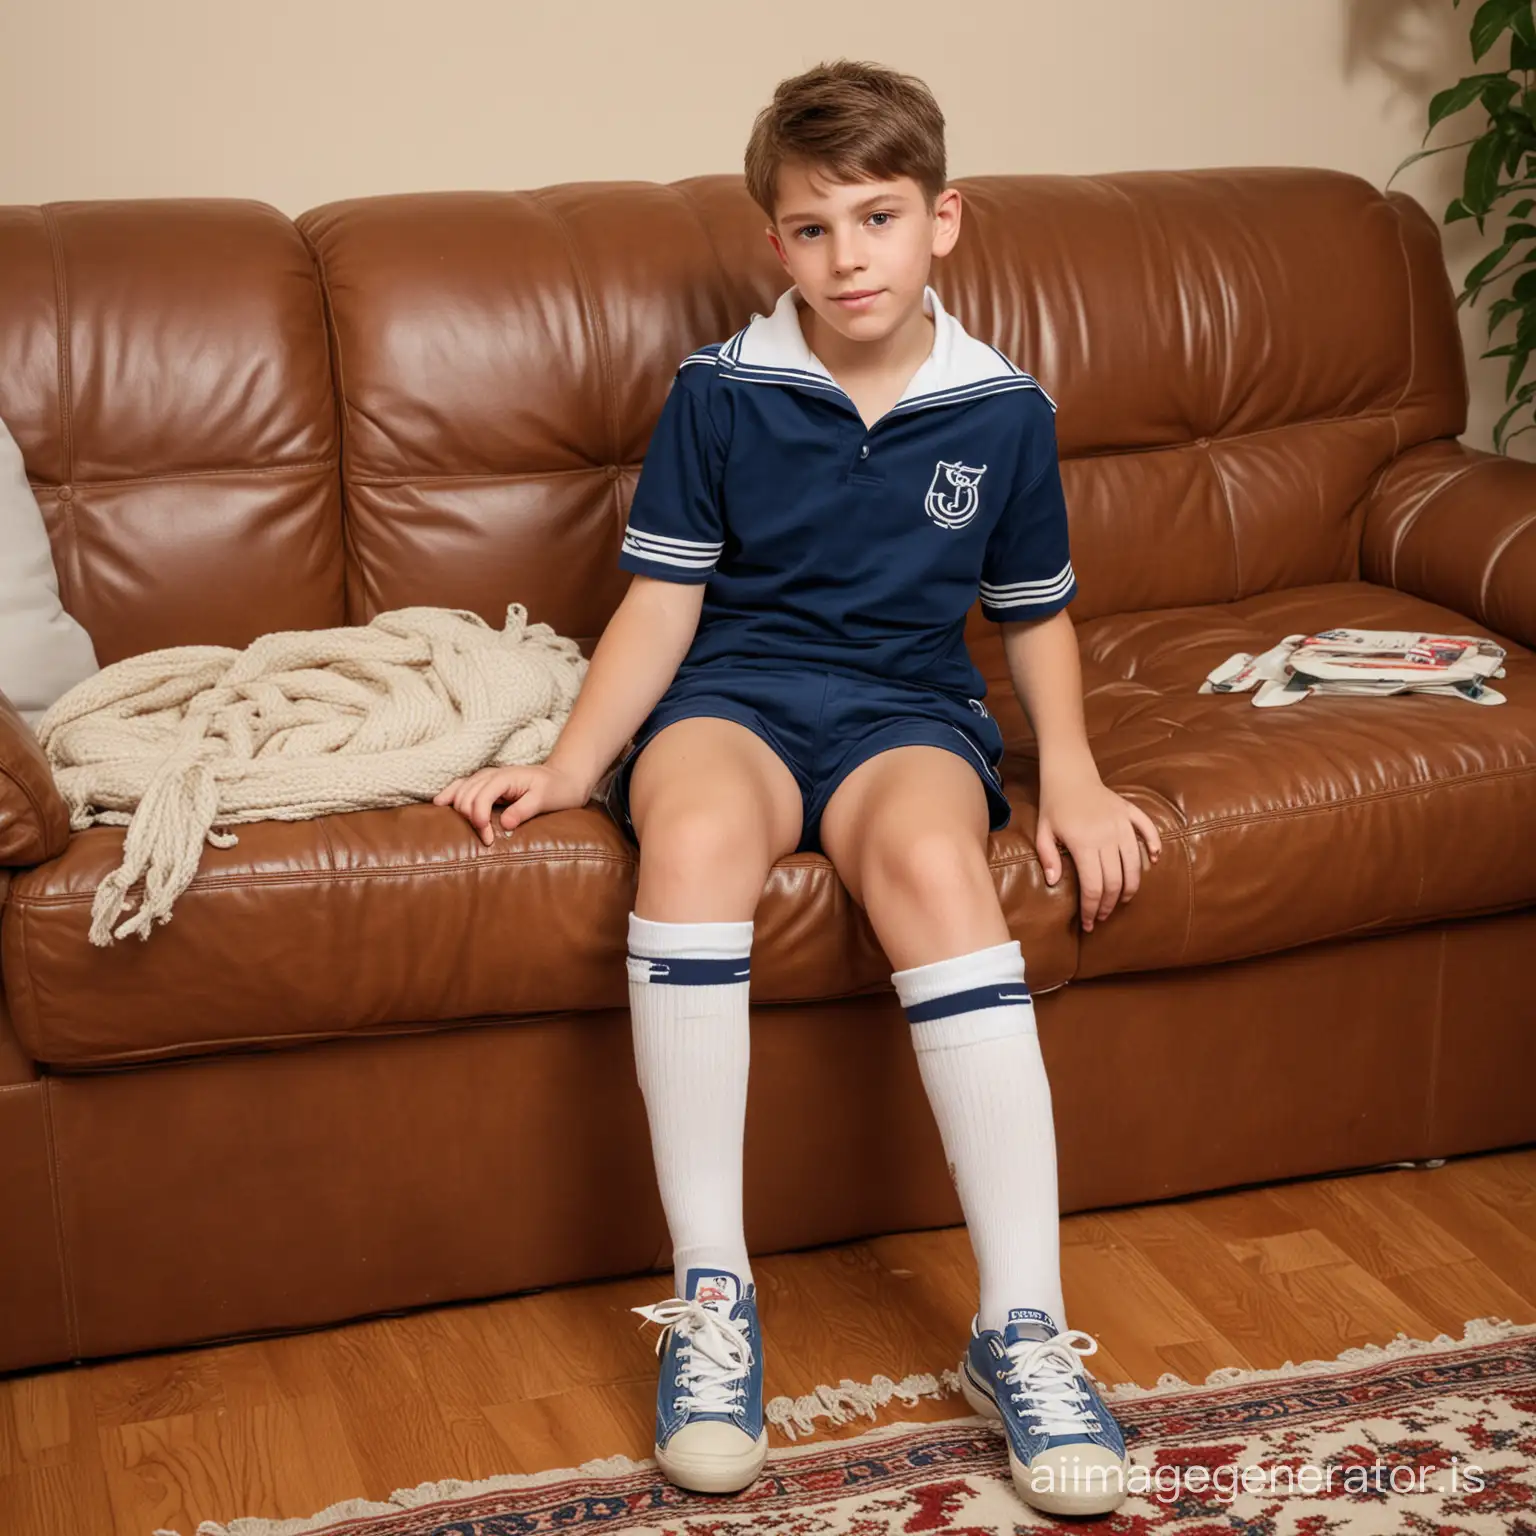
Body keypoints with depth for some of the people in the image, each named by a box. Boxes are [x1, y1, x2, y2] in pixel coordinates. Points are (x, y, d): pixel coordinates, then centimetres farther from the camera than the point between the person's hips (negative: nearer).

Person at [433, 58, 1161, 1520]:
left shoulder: (1003, 411, 6)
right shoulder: (720, 392, 3)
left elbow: (1035, 612, 16)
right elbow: (663, 601, 4)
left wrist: (1072, 774, 2)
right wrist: (568, 765, -7)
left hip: (910, 709, 1)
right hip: (736, 689, 0)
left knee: (933, 857, -36)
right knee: (694, 835, -37)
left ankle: (1022, 1322, -33)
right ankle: (710, 1292, -29)